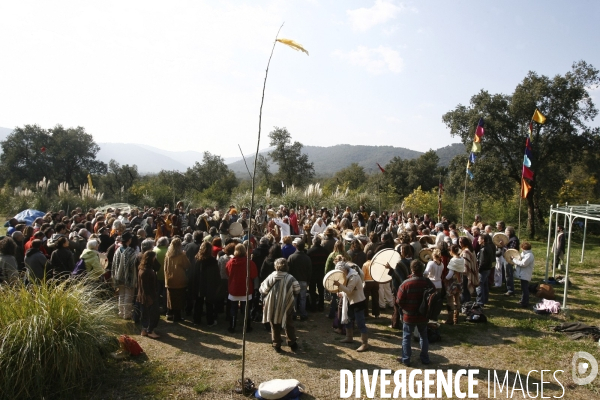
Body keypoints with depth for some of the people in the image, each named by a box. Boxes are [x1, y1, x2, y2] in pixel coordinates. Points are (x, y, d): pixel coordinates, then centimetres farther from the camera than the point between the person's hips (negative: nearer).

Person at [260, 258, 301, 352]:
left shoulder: (271, 277, -12)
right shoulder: (290, 278, -12)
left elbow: (263, 290, -6)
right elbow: (297, 290, -4)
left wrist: (265, 299, 13)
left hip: (272, 306, 0)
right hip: (287, 307, 0)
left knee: (275, 326, 15)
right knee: (289, 325, 18)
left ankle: (276, 345, 19)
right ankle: (292, 343, 25)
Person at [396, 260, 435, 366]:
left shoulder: (406, 283, -19)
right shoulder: (428, 283, -9)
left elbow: (399, 301, -14)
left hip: (409, 316, -3)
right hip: (423, 316, 3)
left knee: (406, 338, 10)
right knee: (423, 337, 19)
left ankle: (406, 359, 16)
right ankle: (425, 358, 27)